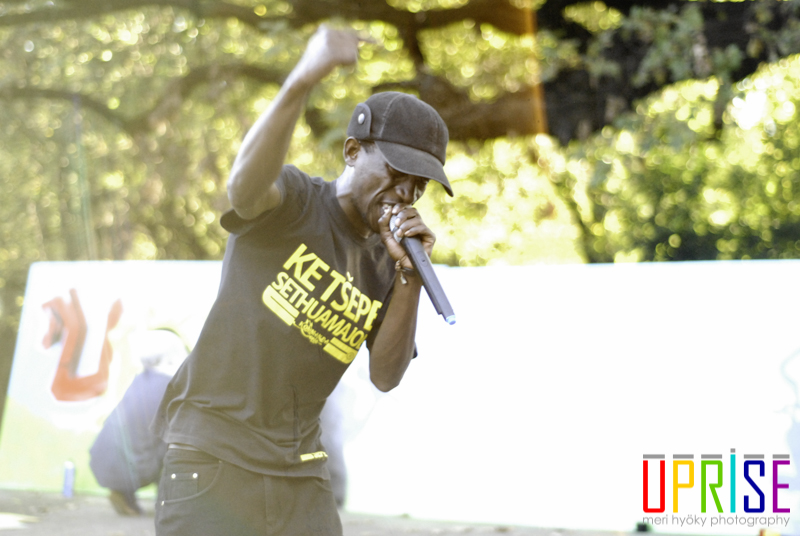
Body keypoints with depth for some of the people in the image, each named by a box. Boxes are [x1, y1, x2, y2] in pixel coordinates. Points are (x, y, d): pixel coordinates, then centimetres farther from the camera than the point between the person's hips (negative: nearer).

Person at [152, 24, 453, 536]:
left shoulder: (384, 262, 9)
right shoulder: (293, 200, -7)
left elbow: (386, 375, 0)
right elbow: (245, 186, -32)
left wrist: (410, 275, -12)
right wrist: (303, 79, -49)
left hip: (300, 478, 6)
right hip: (211, 462, -5)